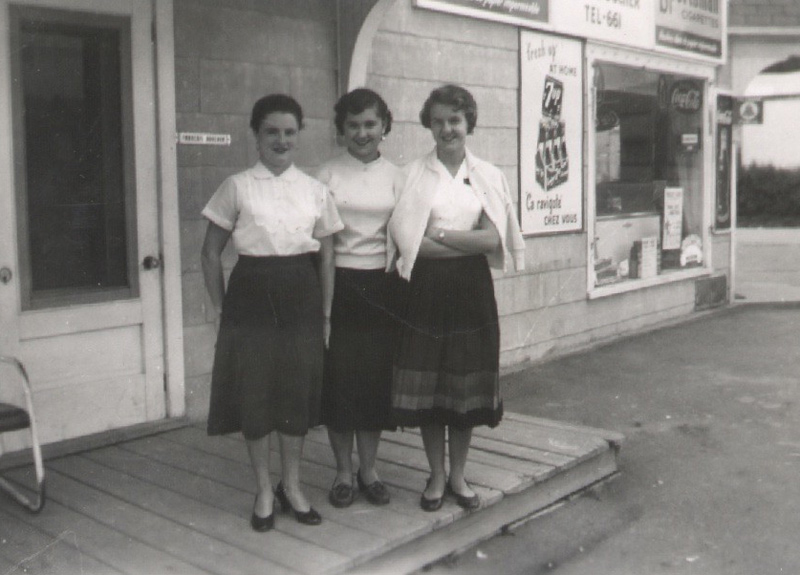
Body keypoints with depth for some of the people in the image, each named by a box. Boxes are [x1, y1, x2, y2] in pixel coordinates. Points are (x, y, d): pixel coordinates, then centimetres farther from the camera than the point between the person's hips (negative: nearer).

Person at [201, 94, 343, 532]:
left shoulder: (315, 191, 6)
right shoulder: (237, 188, 1)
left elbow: (327, 257, 9)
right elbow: (211, 253, 4)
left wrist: (325, 314, 4)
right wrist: (222, 309, 0)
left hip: (301, 297, 2)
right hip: (251, 294, -2)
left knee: (299, 392, 8)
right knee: (253, 393, 3)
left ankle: (291, 486, 27)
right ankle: (264, 490, 22)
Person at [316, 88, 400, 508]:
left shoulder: (396, 176, 7)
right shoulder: (327, 175, 2)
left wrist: (403, 289, 2)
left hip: (382, 285, 2)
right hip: (339, 283, -1)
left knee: (378, 376, 6)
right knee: (339, 377, 2)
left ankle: (368, 469, 21)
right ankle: (343, 471, 17)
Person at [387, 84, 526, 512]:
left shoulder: (489, 176, 7)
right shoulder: (412, 175, 2)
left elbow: (494, 239, -4)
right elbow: (406, 239, -9)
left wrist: (440, 235, -9)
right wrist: (469, 242, -10)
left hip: (472, 289, 1)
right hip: (426, 289, -1)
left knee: (467, 385, 6)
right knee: (426, 385, 2)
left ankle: (458, 476, 23)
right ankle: (436, 476, 20)